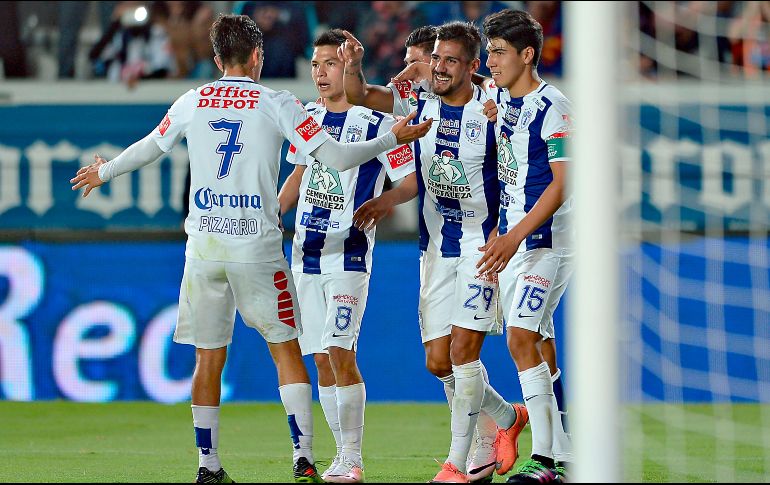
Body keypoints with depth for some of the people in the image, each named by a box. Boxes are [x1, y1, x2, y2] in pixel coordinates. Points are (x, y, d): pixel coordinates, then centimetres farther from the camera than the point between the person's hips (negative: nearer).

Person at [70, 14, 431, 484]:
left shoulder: (193, 102, 7)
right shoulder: (277, 104, -3)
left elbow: (149, 148, 23)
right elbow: (336, 157, -7)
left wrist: (103, 172, 42)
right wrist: (392, 140, 7)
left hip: (203, 247, 3)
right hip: (257, 248, -3)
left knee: (209, 357, 9)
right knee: (286, 349, 5)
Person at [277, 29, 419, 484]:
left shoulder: (378, 122, -6)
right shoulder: (308, 116, 12)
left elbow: (412, 181, -8)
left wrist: (381, 202, -27)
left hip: (350, 252, -6)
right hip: (307, 251, 6)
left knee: (340, 352, -16)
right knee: (322, 359, 5)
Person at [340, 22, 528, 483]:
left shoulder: (491, 112, -8)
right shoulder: (420, 102, 3)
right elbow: (359, 94, -5)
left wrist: (498, 241, -14)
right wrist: (353, 64, -25)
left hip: (482, 246, -5)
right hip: (437, 249, 5)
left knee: (463, 349, -12)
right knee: (439, 360, 5)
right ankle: (508, 417, 29)